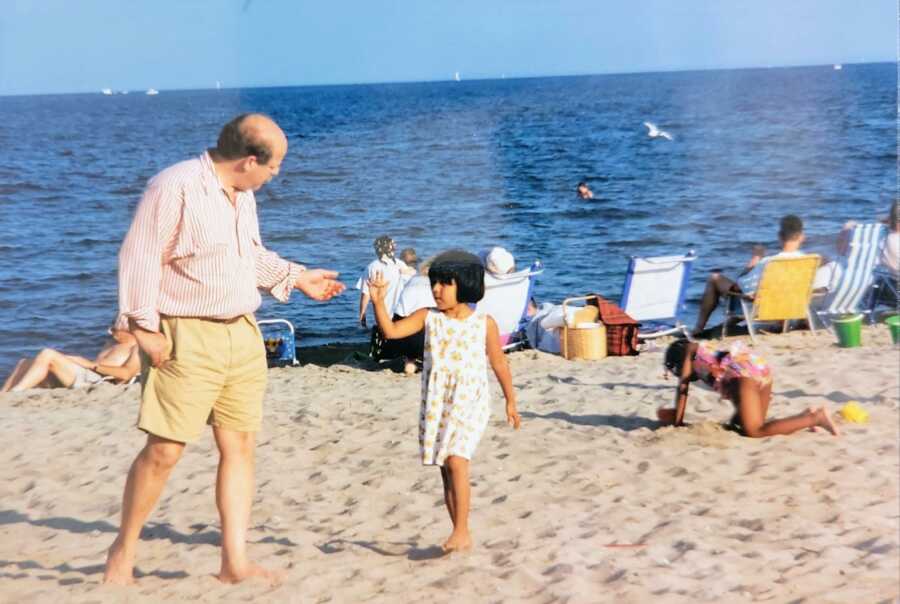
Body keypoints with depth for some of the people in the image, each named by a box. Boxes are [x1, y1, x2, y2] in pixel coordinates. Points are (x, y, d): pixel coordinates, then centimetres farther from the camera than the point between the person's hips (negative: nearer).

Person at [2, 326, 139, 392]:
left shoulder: (137, 348, 8)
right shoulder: (113, 345, 36)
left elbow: (125, 374, -11)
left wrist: (94, 365, -10)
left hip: (92, 379, -9)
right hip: (79, 374, 9)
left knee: (47, 354, -26)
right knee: (24, 363, -1)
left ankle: (13, 394, -31)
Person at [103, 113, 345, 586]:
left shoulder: (243, 194, 12)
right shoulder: (175, 187, -15)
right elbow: (139, 258, -15)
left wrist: (299, 277, 26)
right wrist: (144, 328, -17)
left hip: (243, 335, 8)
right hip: (187, 338, -8)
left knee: (240, 446, 4)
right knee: (165, 449, -7)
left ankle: (235, 562, 10)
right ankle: (122, 551, 13)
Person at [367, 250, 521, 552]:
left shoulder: (484, 323, -3)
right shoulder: (428, 317, 2)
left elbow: (499, 364, 5)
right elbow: (391, 330, -9)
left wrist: (511, 402, 11)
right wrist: (379, 302, -23)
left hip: (469, 402, -4)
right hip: (436, 404, 4)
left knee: (456, 461, -21)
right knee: (446, 470, 8)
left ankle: (461, 532, -14)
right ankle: (459, 534, 19)